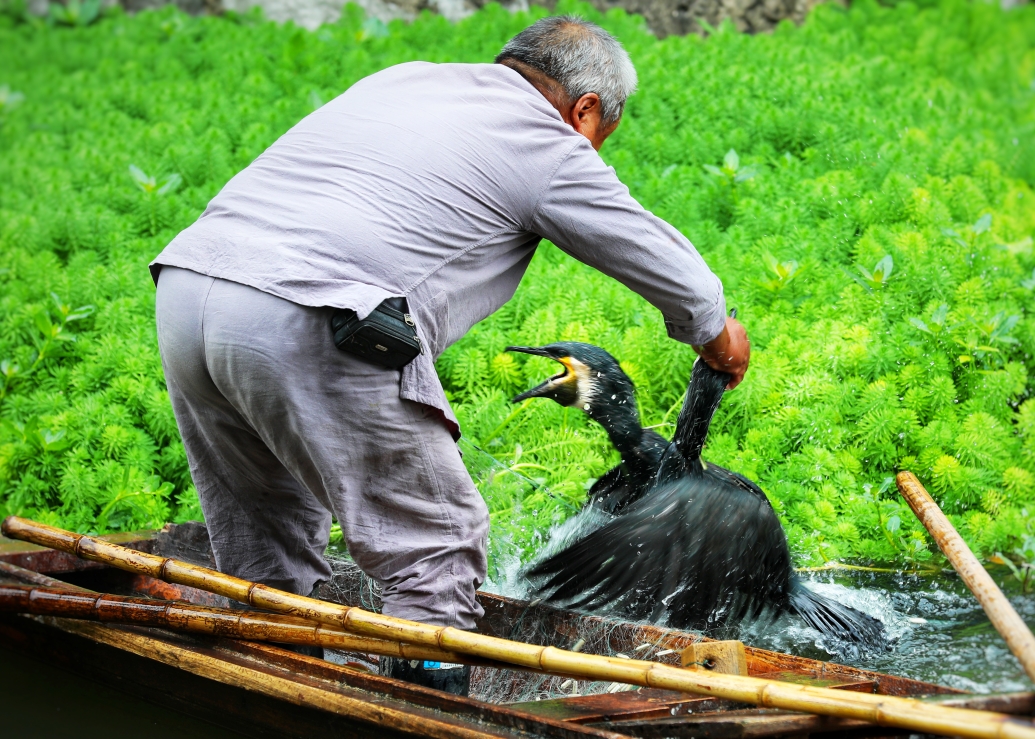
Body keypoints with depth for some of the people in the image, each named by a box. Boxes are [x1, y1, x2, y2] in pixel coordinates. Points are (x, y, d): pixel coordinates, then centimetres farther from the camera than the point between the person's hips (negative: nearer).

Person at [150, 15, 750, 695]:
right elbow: (676, 278, 19)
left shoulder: (405, 77, 27)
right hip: (305, 327, -8)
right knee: (439, 546, 6)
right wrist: (721, 338, 41)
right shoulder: (548, 147, 9)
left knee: (267, 560, 20)